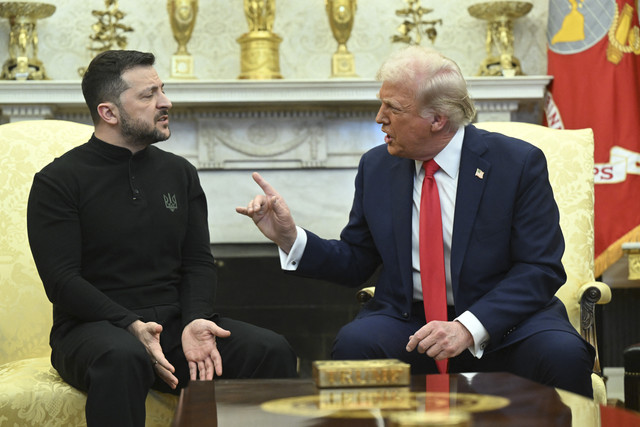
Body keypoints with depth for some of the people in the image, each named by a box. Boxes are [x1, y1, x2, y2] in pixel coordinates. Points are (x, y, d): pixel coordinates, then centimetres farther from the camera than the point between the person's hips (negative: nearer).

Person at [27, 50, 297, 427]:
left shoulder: (180, 172, 15)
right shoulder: (58, 182, 0)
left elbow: (199, 262, 11)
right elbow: (62, 280, -9)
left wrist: (195, 320, -10)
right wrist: (132, 326, -23)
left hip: (174, 323, 4)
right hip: (94, 328, -4)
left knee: (273, 351, -20)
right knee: (123, 358, -40)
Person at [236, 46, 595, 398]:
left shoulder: (519, 163, -5)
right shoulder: (377, 166, 7)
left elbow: (541, 268, -10)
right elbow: (355, 262, 12)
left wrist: (470, 327, -23)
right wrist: (290, 237, -6)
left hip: (502, 320, -2)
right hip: (407, 321, 3)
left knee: (563, 355, -33)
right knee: (354, 343, -30)